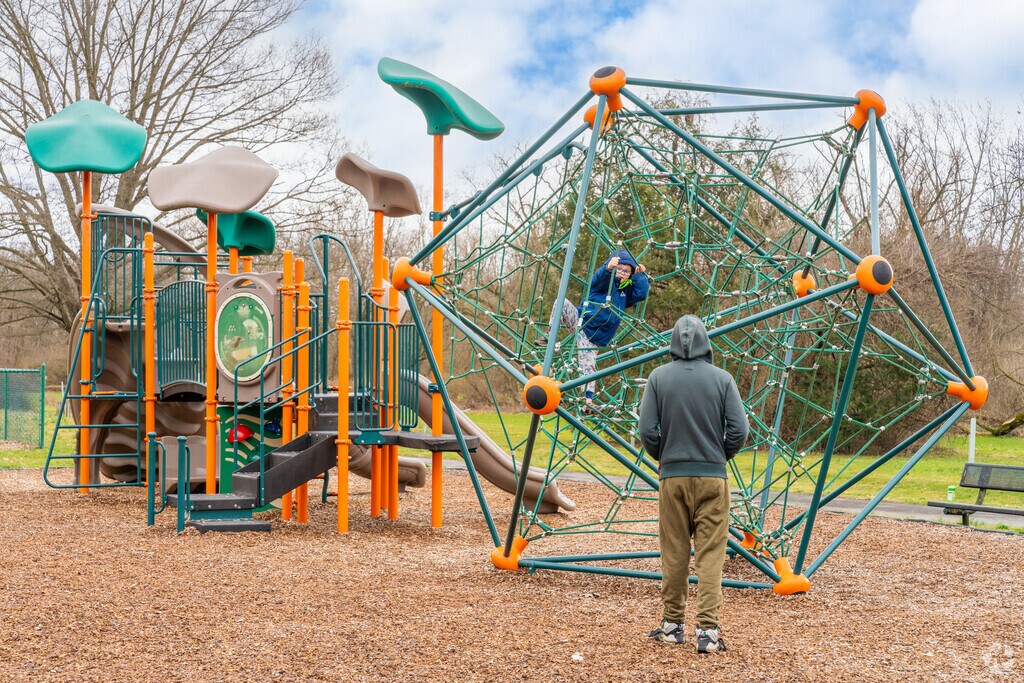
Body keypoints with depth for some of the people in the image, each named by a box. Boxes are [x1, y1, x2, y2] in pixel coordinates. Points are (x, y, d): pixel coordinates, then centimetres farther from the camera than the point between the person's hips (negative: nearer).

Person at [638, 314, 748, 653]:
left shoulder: (658, 377, -2)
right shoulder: (722, 378, -3)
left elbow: (647, 430, -6)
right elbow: (739, 430, -6)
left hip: (672, 476, 1)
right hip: (713, 477, -1)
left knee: (674, 554, 10)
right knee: (710, 554, 1)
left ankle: (672, 624, 19)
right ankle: (707, 630, -4)